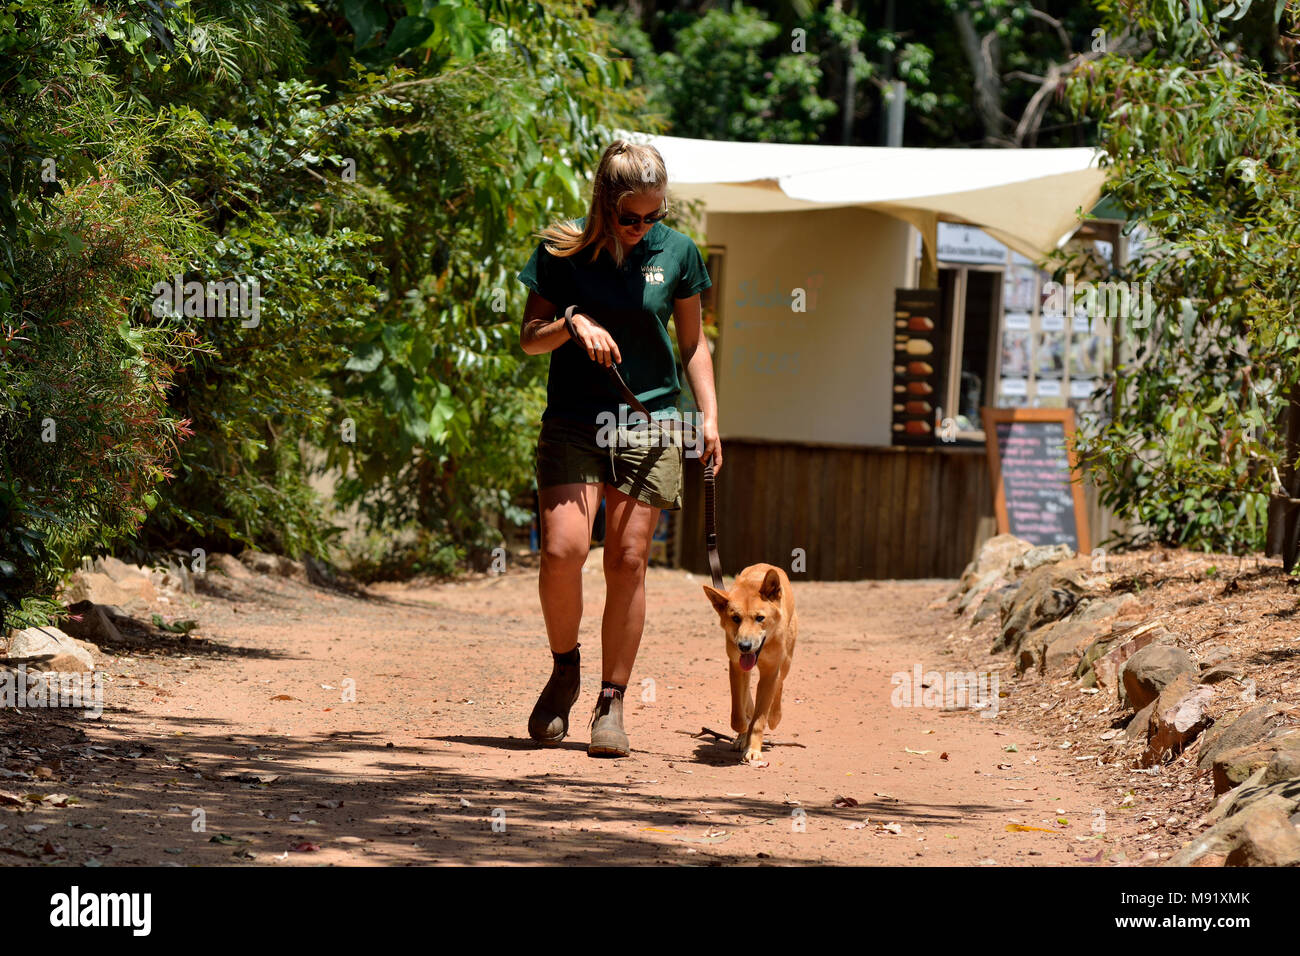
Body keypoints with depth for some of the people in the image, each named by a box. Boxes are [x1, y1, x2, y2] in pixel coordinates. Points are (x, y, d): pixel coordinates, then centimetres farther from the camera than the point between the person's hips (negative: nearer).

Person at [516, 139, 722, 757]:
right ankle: (564, 669, 10)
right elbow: (529, 339, 5)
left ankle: (611, 704, 6)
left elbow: (693, 342, 14)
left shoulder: (677, 253, 3)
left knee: (628, 561, -3)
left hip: (650, 427, 1)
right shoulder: (562, 251, -1)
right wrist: (573, 323, -15)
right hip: (574, 421, -1)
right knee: (563, 550, -16)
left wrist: (709, 417, 5)